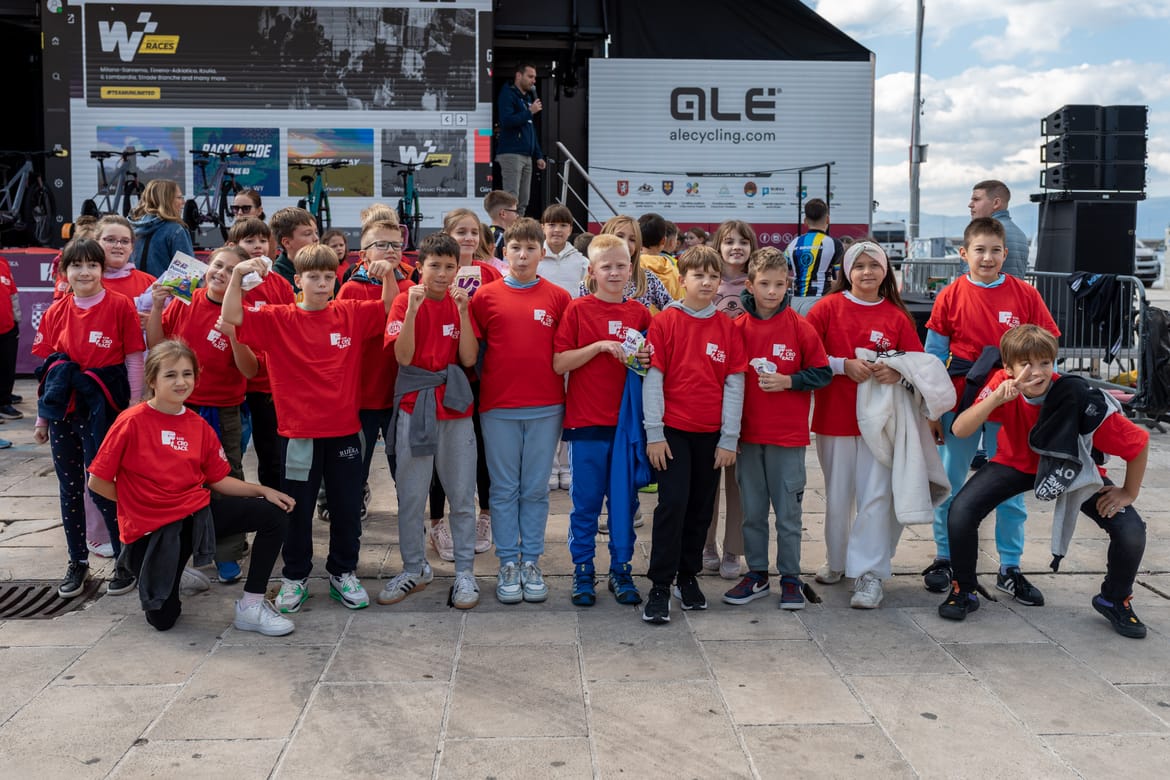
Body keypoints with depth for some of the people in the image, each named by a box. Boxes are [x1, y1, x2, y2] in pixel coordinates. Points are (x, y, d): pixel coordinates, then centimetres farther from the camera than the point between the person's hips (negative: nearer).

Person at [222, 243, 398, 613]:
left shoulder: (351, 314, 2)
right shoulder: (278, 319, -3)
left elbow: (390, 307, 6)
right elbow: (232, 316, -10)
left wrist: (388, 274, -12)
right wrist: (238, 274, -22)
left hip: (345, 431, 2)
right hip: (299, 433, -2)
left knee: (347, 507, 11)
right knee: (297, 509, 9)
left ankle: (343, 573, 28)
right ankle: (295, 576, 25)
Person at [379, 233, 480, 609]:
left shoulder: (460, 303, 5)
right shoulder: (405, 300, -2)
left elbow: (469, 359, -5)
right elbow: (403, 357, -13)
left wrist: (463, 312, -13)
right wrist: (412, 310, -20)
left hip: (456, 407, 2)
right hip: (414, 405, -2)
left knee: (462, 495, 5)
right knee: (410, 495, 5)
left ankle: (465, 572, 13)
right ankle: (414, 569, 20)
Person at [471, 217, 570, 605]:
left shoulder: (558, 298, 4)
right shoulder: (485, 296, 2)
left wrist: (567, 403, 1)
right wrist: (483, 384, 1)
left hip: (546, 407, 0)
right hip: (498, 406, 0)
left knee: (536, 490, 7)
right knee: (504, 489, 6)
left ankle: (531, 563, 17)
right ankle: (508, 565, 15)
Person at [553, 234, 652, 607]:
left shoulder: (640, 313, 6)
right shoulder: (577, 309, -2)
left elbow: (652, 362, 15)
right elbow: (559, 363, -8)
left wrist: (645, 360, -7)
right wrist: (600, 346, -18)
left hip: (626, 421, 3)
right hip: (586, 421, -2)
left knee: (624, 501, 9)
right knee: (586, 502, 6)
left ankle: (621, 571, 22)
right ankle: (583, 572, 18)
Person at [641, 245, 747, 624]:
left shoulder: (728, 328, 4)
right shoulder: (664, 322, -3)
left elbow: (734, 384, 3)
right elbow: (653, 378, -4)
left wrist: (729, 438, 0)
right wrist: (654, 433, -8)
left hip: (711, 434, 3)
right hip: (673, 430, -3)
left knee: (701, 507, 10)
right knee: (673, 503, -9)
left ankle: (688, 576, 26)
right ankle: (660, 587, -2)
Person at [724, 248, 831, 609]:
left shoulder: (799, 327, -4)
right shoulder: (738, 326, 1)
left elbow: (823, 373, 0)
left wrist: (788, 381, -15)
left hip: (788, 434, -2)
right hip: (748, 433, 2)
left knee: (788, 512, 5)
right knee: (752, 511, 11)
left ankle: (791, 578, 18)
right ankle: (757, 575, 24)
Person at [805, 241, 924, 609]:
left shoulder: (897, 316, 4)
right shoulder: (829, 307, 0)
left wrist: (897, 372, -14)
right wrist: (844, 365, -16)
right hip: (834, 417, 0)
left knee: (876, 497, -5)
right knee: (837, 496, 11)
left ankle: (869, 574, 3)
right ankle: (836, 561, 31)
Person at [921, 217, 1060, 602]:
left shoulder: (1024, 294, -2)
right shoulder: (951, 296, -3)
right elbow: (934, 354, 0)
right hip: (959, 403, 0)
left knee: (1011, 489, 7)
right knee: (950, 486, 9)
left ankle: (1010, 569, 20)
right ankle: (944, 559, 24)